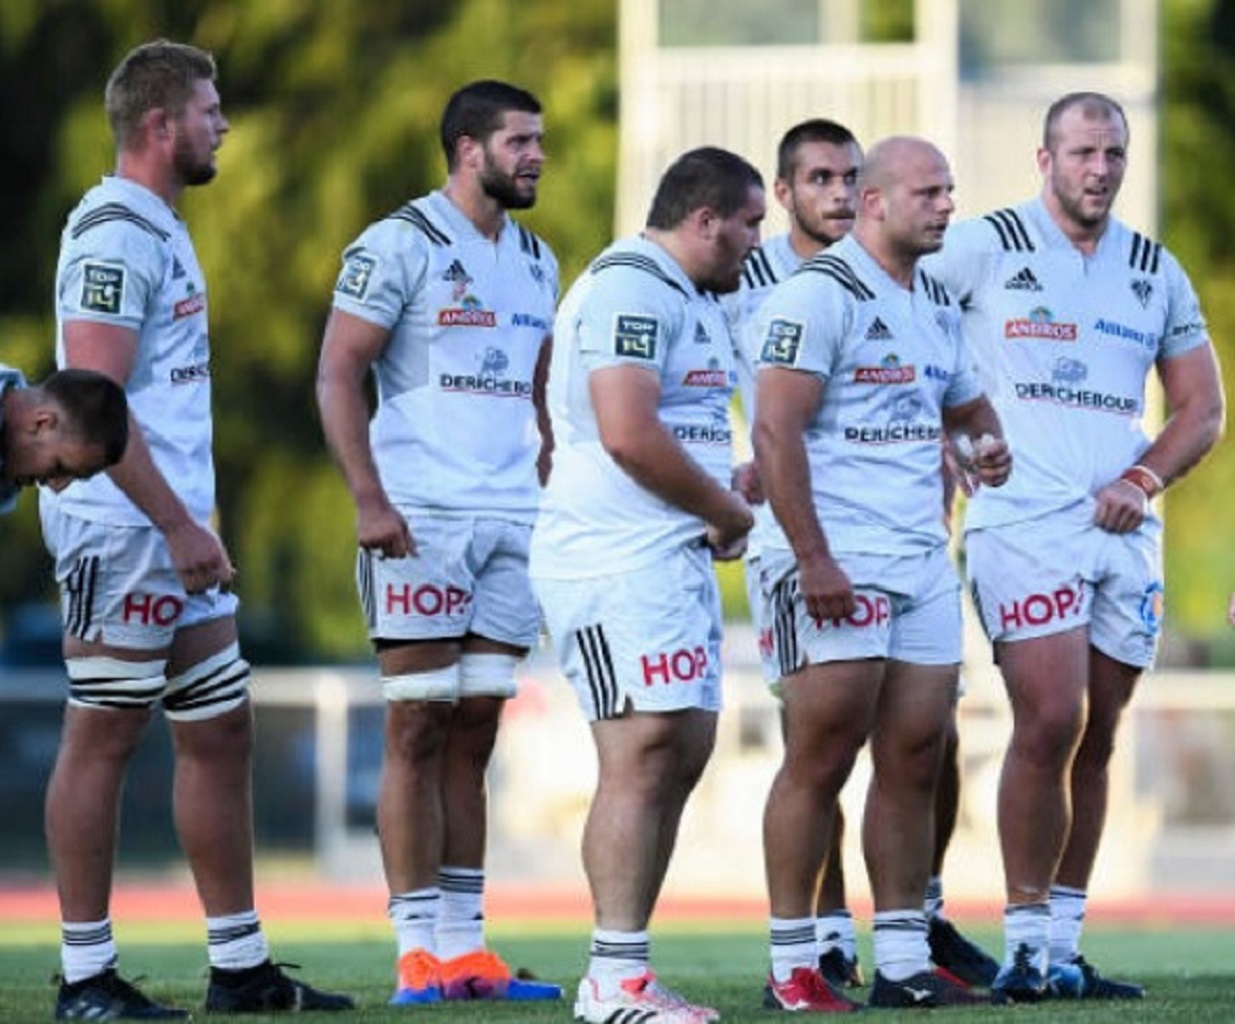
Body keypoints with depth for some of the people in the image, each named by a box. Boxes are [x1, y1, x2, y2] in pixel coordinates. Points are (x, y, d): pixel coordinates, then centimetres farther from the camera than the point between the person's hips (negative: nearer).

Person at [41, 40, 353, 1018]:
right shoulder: (115, 238, -15)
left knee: (222, 730, 11)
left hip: (175, 534, 10)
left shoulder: (161, 230, 17)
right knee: (103, 741, -4)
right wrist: (178, 526, -21)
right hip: (122, 532, -10)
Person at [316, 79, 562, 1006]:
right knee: (418, 733, -4)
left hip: (512, 523, 7)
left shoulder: (536, 262, 16)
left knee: (474, 737, 7)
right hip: (422, 519, -6)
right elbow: (338, 378, -9)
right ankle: (419, 952, -3)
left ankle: (465, 945, 8)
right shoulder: (399, 246, -5)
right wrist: (371, 501, -17)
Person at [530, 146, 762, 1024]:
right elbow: (629, 434, -23)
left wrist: (727, 501, 7)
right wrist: (730, 511, -10)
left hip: (676, 558, 11)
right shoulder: (631, 289, -14)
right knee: (642, 756, -13)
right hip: (618, 562, -11)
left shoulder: (697, 301, 20)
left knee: (684, 753, 10)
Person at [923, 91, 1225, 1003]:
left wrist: (1145, 479, -3)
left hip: (1123, 531, 5)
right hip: (1024, 520, -5)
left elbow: (1202, 409, 15)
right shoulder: (986, 249, -2)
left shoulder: (1156, 273, 12)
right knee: (1050, 724, -15)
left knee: (1095, 741, 6)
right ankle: (1027, 937, -7)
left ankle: (1065, 947, 12)